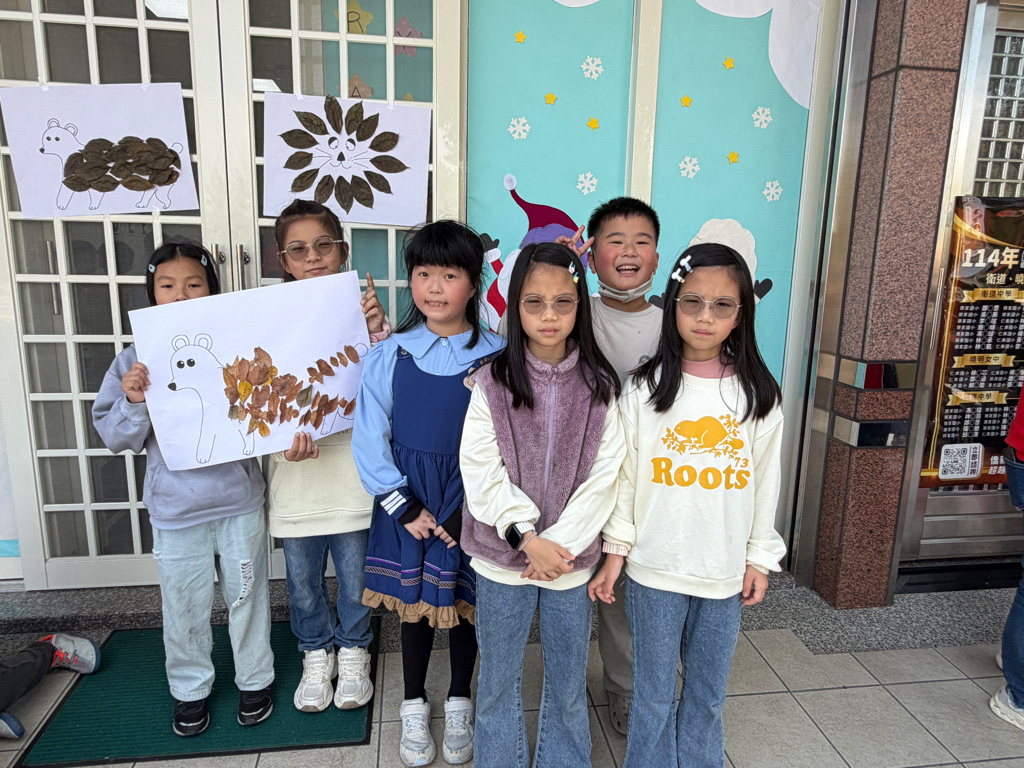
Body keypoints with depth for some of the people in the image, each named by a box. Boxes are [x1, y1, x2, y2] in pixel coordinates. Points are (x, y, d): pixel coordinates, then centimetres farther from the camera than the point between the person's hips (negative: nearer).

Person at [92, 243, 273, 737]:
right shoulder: (135, 361, -3)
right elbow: (115, 438, -1)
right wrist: (133, 402, -20)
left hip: (238, 503, 0)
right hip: (174, 510, 1)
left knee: (247, 597, 15)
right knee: (184, 607, 16)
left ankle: (255, 678, 38)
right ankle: (190, 689, 41)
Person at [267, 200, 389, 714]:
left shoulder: (361, 310, -4)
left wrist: (378, 331, -25)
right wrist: (284, 442, -18)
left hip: (352, 472, -1)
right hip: (296, 476, 1)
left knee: (355, 580, 16)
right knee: (304, 584, 18)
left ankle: (353, 655, 42)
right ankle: (317, 657, 43)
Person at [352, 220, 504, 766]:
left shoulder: (494, 357, -8)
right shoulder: (388, 355, -5)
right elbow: (369, 439, -4)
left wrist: (473, 509, -12)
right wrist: (405, 507, -9)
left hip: (469, 501, 0)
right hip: (406, 500, 1)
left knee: (464, 598, 14)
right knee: (413, 601, 15)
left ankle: (459, 703, 39)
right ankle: (414, 706, 38)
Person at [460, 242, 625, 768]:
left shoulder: (600, 387, -5)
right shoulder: (492, 382, -7)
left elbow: (603, 477, -7)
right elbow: (481, 472, -10)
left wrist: (559, 543, -14)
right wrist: (526, 537, -16)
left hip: (571, 560, 1)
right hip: (502, 560, 0)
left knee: (569, 689, 17)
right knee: (497, 685, 17)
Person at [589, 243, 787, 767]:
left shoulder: (759, 395, -2)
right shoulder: (645, 389, -6)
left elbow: (765, 481, 5)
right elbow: (626, 475, -3)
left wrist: (760, 557, 6)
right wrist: (615, 550, -2)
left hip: (725, 573, 2)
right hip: (655, 569, -1)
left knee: (707, 697, 17)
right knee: (653, 697, 13)